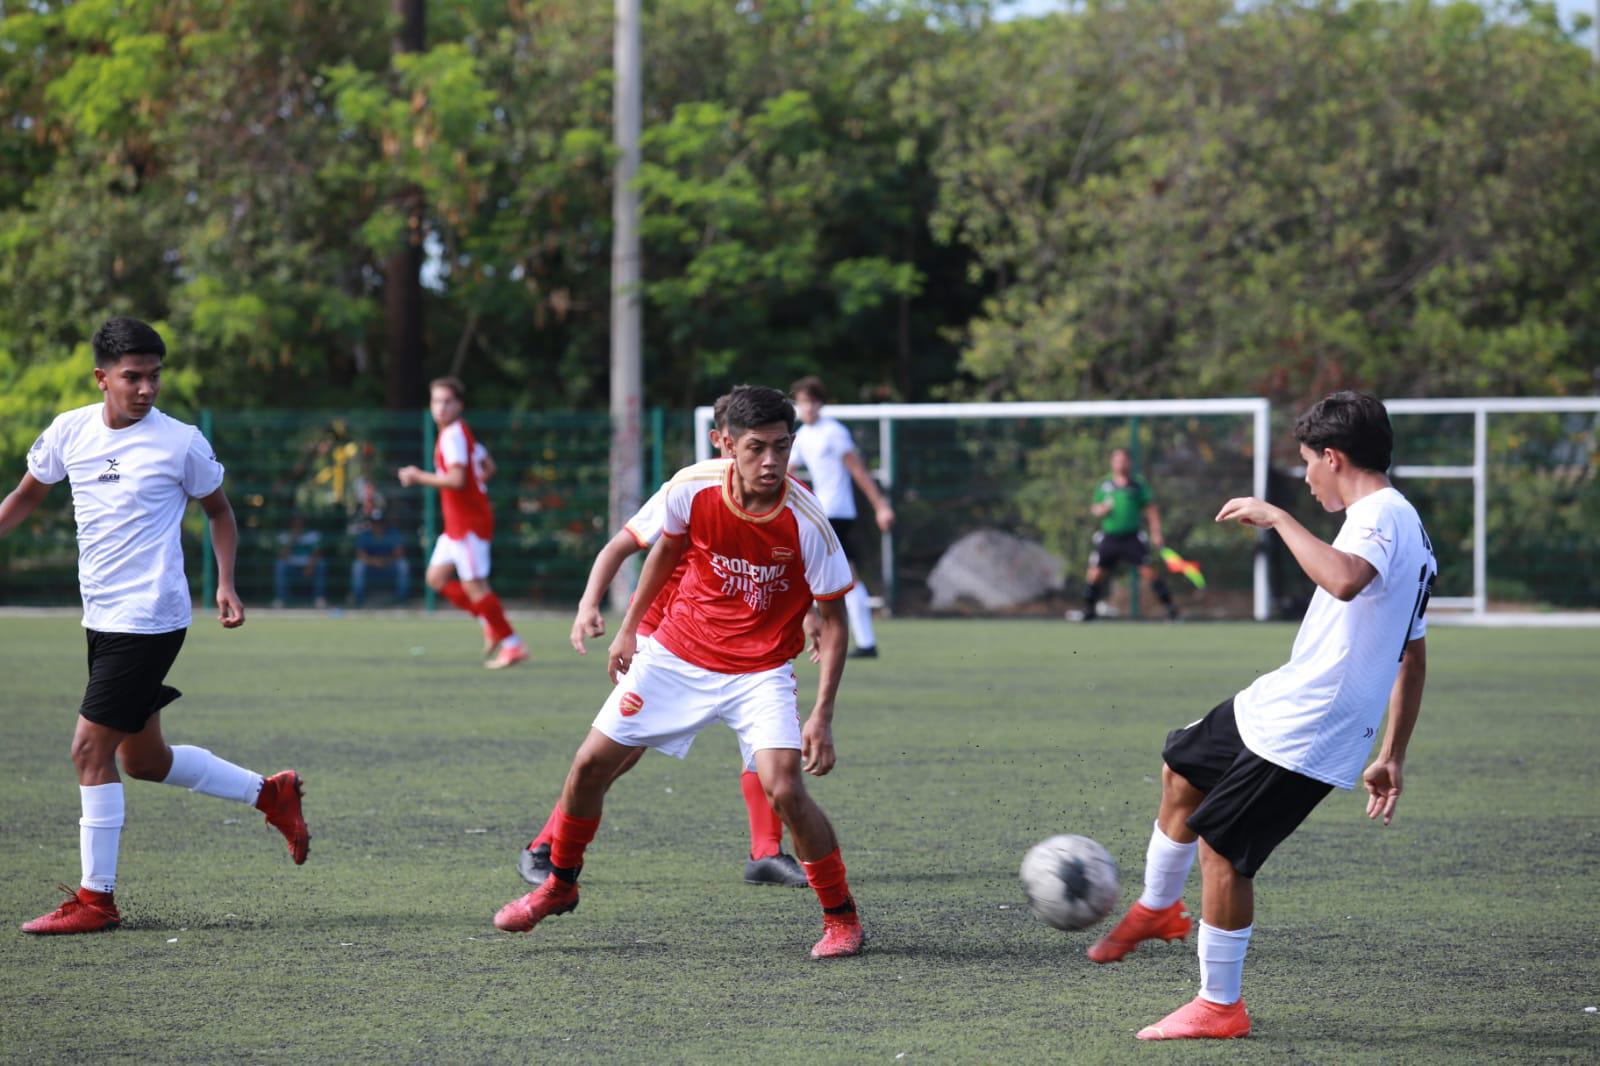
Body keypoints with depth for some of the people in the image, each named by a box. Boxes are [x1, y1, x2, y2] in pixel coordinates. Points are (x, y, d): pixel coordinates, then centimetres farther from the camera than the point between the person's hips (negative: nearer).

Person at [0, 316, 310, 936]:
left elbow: (219, 510, 6)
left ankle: (95, 900, -1)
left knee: (91, 750, -10)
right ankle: (271, 795, 31)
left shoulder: (180, 443, -8)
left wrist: (225, 584, -4)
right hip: (102, 621, 7)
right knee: (143, 759, 14)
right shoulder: (70, 432, 4)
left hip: (148, 621, -7)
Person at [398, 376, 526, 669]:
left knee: (474, 585, -7)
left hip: (468, 522, -10)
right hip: (457, 523, 10)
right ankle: (492, 625, 15)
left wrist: (419, 477, -16)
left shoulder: (453, 435, -16)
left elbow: (456, 479, -25)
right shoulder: (459, 433, 14)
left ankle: (512, 645, -1)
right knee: (437, 578, 12)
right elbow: (488, 467, 23)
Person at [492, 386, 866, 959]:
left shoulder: (806, 520, -23)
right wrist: (629, 628, 13)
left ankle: (841, 917, -2)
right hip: (676, 653, 3)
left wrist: (822, 715, -19)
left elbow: (833, 619, -13)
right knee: (591, 764, 4)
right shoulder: (692, 488, -16)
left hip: (759, 670, -3)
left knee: (785, 789, -22)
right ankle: (559, 885, 30)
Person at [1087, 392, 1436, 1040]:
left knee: (1220, 846, -7)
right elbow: (1413, 659, 21)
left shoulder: (1381, 514, -16)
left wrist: (1278, 518, -29)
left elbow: (1345, 579, -41)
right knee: (1183, 770, 26)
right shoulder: (1403, 525, 17)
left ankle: (1220, 1005, 5)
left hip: (1306, 731, -11)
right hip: (1274, 707, 11)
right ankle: (1157, 908, 46)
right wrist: (1392, 755, 23)